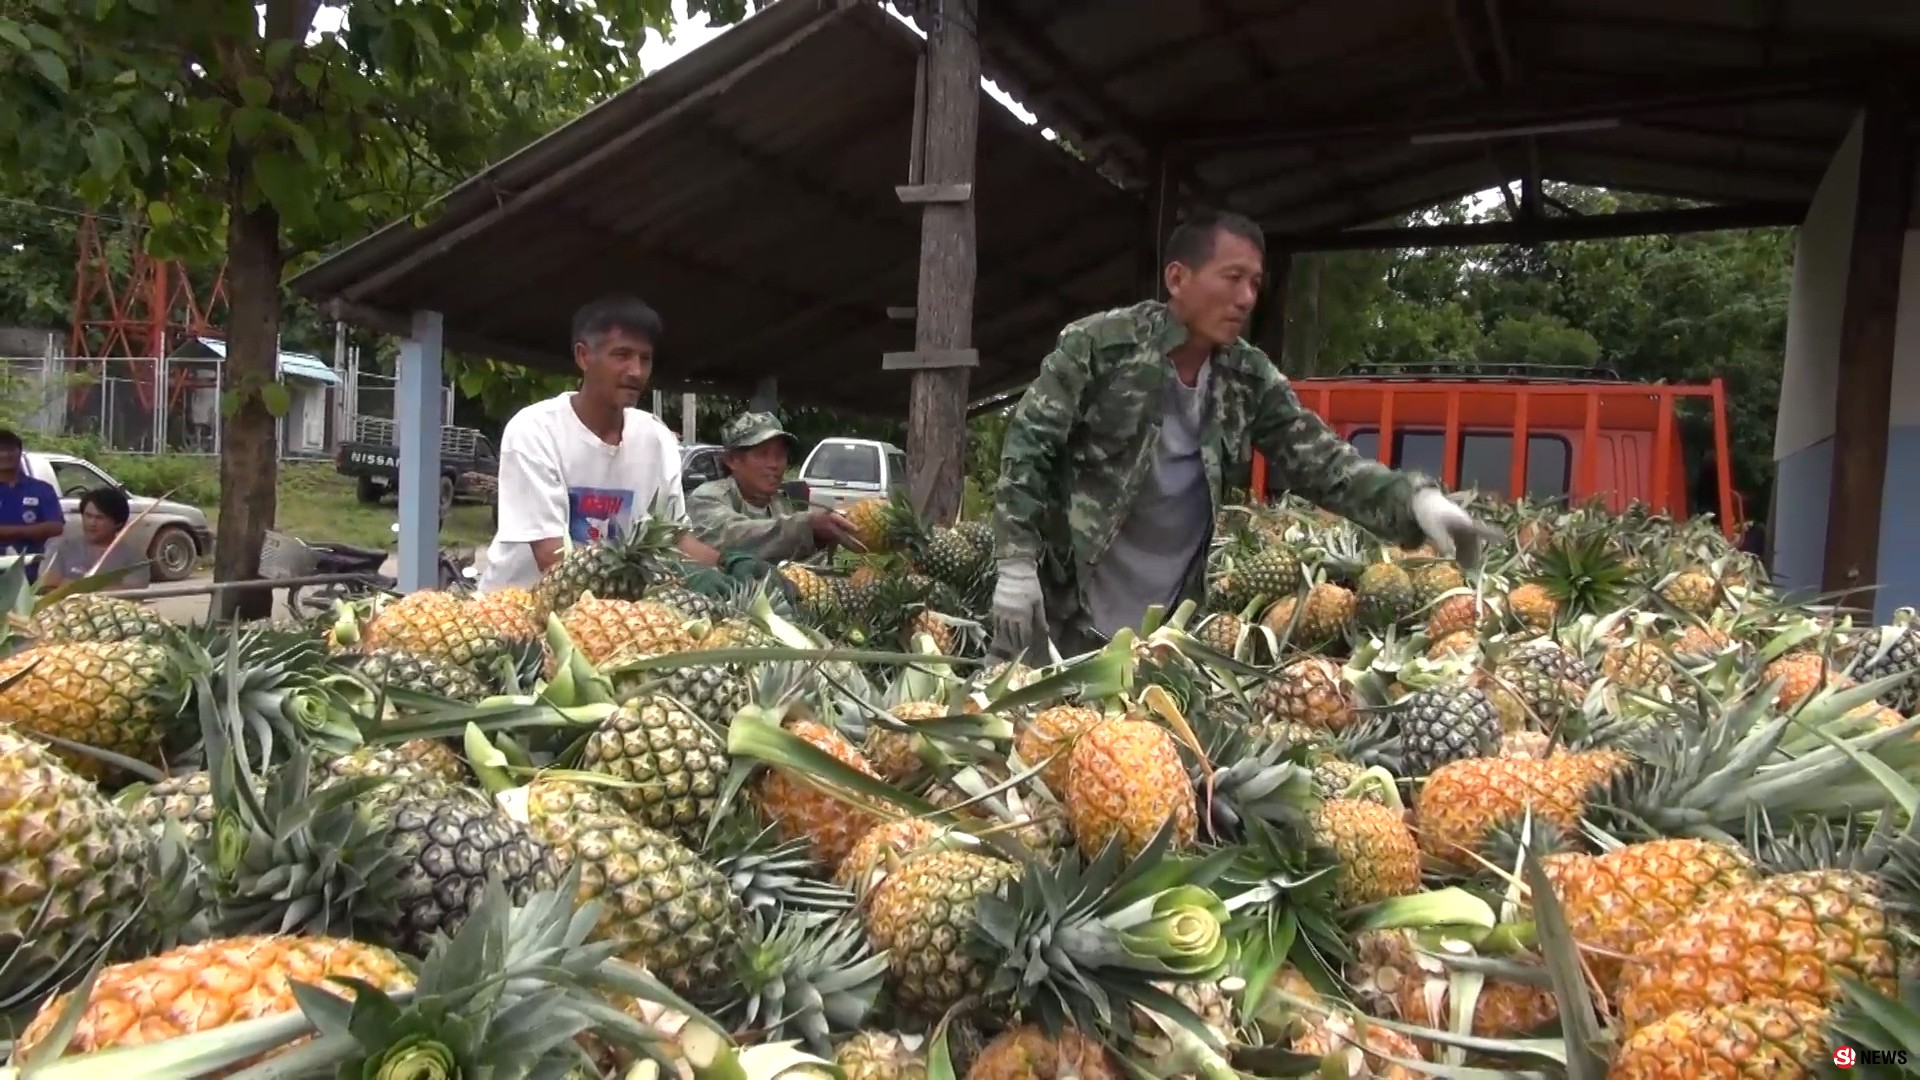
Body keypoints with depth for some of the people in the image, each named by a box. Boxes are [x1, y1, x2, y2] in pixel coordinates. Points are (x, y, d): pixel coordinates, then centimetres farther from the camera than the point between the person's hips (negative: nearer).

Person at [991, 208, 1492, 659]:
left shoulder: (1251, 380, 1)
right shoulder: (1098, 344, -12)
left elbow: (1321, 460, -2)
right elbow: (1027, 449, -10)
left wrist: (1415, 499, -20)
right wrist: (1016, 563, -17)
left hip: (1170, 619, 4)